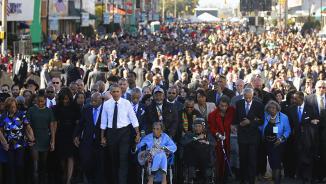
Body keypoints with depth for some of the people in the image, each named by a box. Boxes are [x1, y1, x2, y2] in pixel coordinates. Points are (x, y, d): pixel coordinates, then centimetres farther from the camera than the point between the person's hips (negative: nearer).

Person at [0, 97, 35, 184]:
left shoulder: (21, 115, -1)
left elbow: (28, 128, 1)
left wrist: (31, 138, -15)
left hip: (20, 144, -2)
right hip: (9, 146, 2)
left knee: (19, 165, -8)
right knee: (11, 165, 1)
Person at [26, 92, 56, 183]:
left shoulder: (49, 111, 6)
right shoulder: (32, 110, 2)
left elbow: (52, 127, 5)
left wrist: (53, 140, -2)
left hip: (45, 139, 2)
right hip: (34, 138, -2)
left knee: (43, 162, 7)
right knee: (35, 161, -12)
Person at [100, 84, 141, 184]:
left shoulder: (126, 103, -2)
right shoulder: (106, 104, 2)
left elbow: (134, 119, 1)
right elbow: (103, 122, 8)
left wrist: (138, 133, -5)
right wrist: (102, 137, 7)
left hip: (124, 132, -2)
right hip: (111, 133, 2)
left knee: (124, 159, -11)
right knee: (113, 160, 9)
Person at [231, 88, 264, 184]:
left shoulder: (259, 106, -6)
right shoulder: (238, 104, 2)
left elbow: (261, 121, -7)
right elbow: (235, 116, 12)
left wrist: (250, 122, -16)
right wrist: (233, 124, -6)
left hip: (253, 136, -2)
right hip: (242, 135, 2)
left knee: (252, 159, -2)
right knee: (243, 158, 10)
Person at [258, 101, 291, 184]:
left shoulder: (283, 117, -9)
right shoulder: (265, 116, 0)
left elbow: (287, 130, -7)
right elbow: (262, 128, 5)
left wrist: (280, 139, -20)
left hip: (278, 143, -4)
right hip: (268, 142, 4)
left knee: (276, 161, -11)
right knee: (271, 161, 11)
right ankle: (278, 176, 34)